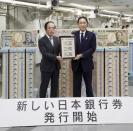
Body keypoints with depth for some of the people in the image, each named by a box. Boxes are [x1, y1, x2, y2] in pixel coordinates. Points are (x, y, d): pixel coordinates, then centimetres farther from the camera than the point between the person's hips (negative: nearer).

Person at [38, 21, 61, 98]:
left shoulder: (57, 39, 9)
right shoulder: (42, 41, -8)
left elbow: (60, 50, 5)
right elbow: (45, 54, -18)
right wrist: (56, 57, -25)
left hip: (56, 66, 5)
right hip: (46, 67, -5)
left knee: (55, 86, 10)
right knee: (44, 86, 3)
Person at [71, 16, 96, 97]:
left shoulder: (91, 35, 1)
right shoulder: (73, 34, 6)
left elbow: (92, 49, -7)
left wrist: (82, 55, -16)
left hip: (87, 63, -2)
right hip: (76, 63, 2)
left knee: (88, 85, 6)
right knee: (76, 85, 5)